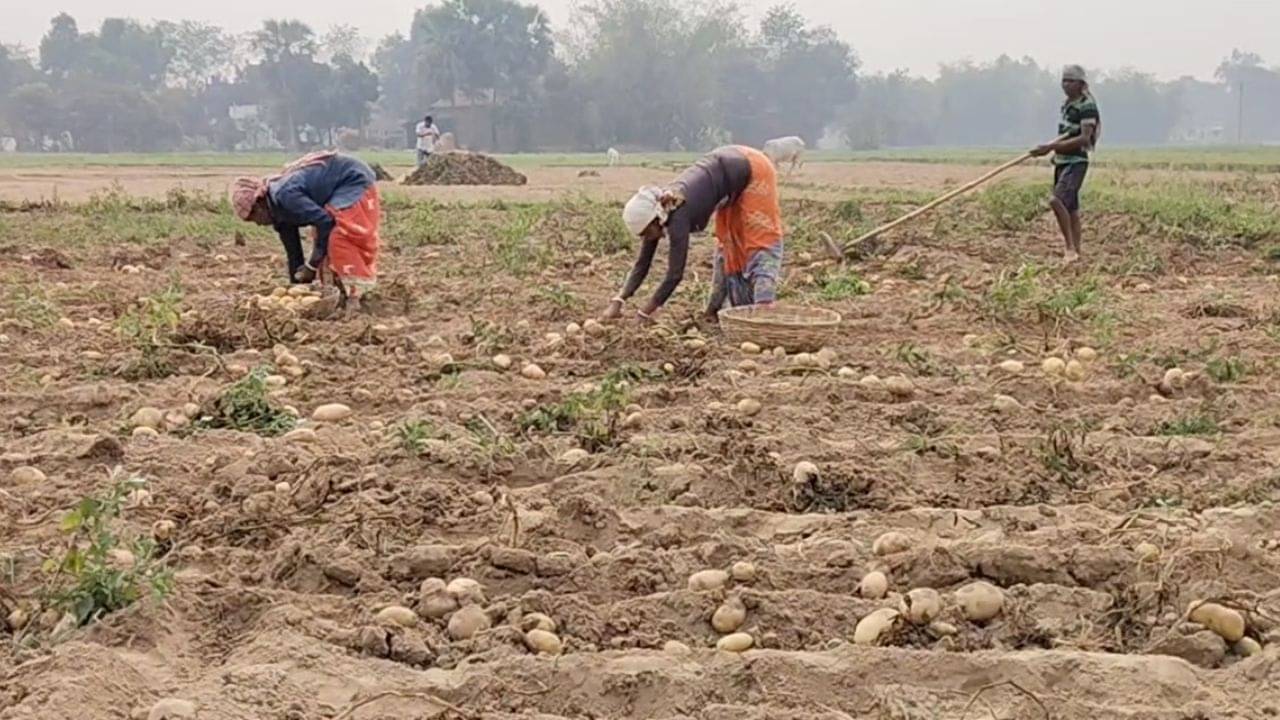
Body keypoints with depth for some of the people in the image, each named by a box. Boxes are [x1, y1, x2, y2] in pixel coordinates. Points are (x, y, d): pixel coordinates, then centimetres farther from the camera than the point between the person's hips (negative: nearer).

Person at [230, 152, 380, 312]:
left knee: (339, 238, -19)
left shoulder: (284, 195, -25)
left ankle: (354, 294, -16)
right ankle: (347, 292, 13)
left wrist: (313, 264, -22)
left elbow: (325, 222, -29)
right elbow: (293, 251, 12)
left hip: (356, 179, -10)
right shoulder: (279, 210, 6)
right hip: (343, 187, 10)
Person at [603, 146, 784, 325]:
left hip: (752, 170, -9)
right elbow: (642, 264, -5)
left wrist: (644, 314, -29)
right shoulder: (655, 209, -10)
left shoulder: (678, 216, -33)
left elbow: (675, 275, -32)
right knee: (729, 241, 13)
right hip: (731, 168, 9)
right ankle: (740, 305, 19)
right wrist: (617, 302, -15)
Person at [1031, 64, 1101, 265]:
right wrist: (1051, 149, 12)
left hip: (1076, 161, -9)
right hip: (1062, 161, 9)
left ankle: (1071, 248, -20)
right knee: (1071, 208, 11)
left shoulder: (1087, 106, -12)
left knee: (1057, 200, -24)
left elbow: (1084, 139, -21)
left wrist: (1052, 146, -24)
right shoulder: (1067, 105, 15)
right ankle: (1075, 252, 17)